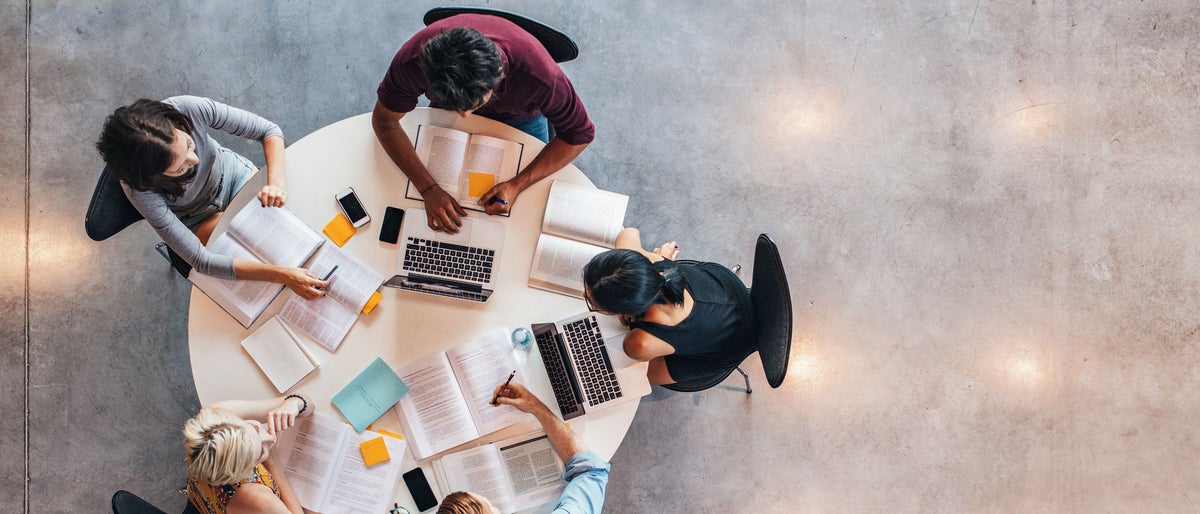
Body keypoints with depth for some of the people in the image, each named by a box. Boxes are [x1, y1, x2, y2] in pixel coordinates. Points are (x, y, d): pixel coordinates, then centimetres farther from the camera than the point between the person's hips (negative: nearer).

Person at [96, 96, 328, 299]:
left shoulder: (190, 109, -37)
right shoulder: (141, 190, -39)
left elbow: (269, 130, -23)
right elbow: (201, 261, -37)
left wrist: (276, 182, -42)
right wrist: (281, 275, -46)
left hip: (232, 173, 3)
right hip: (199, 217, -2)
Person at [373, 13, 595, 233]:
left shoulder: (538, 73, -46)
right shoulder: (413, 60, -42)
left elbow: (580, 134, -30)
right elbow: (384, 120, -26)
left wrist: (517, 185, -39)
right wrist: (428, 189, -38)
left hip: (520, 118, -1)